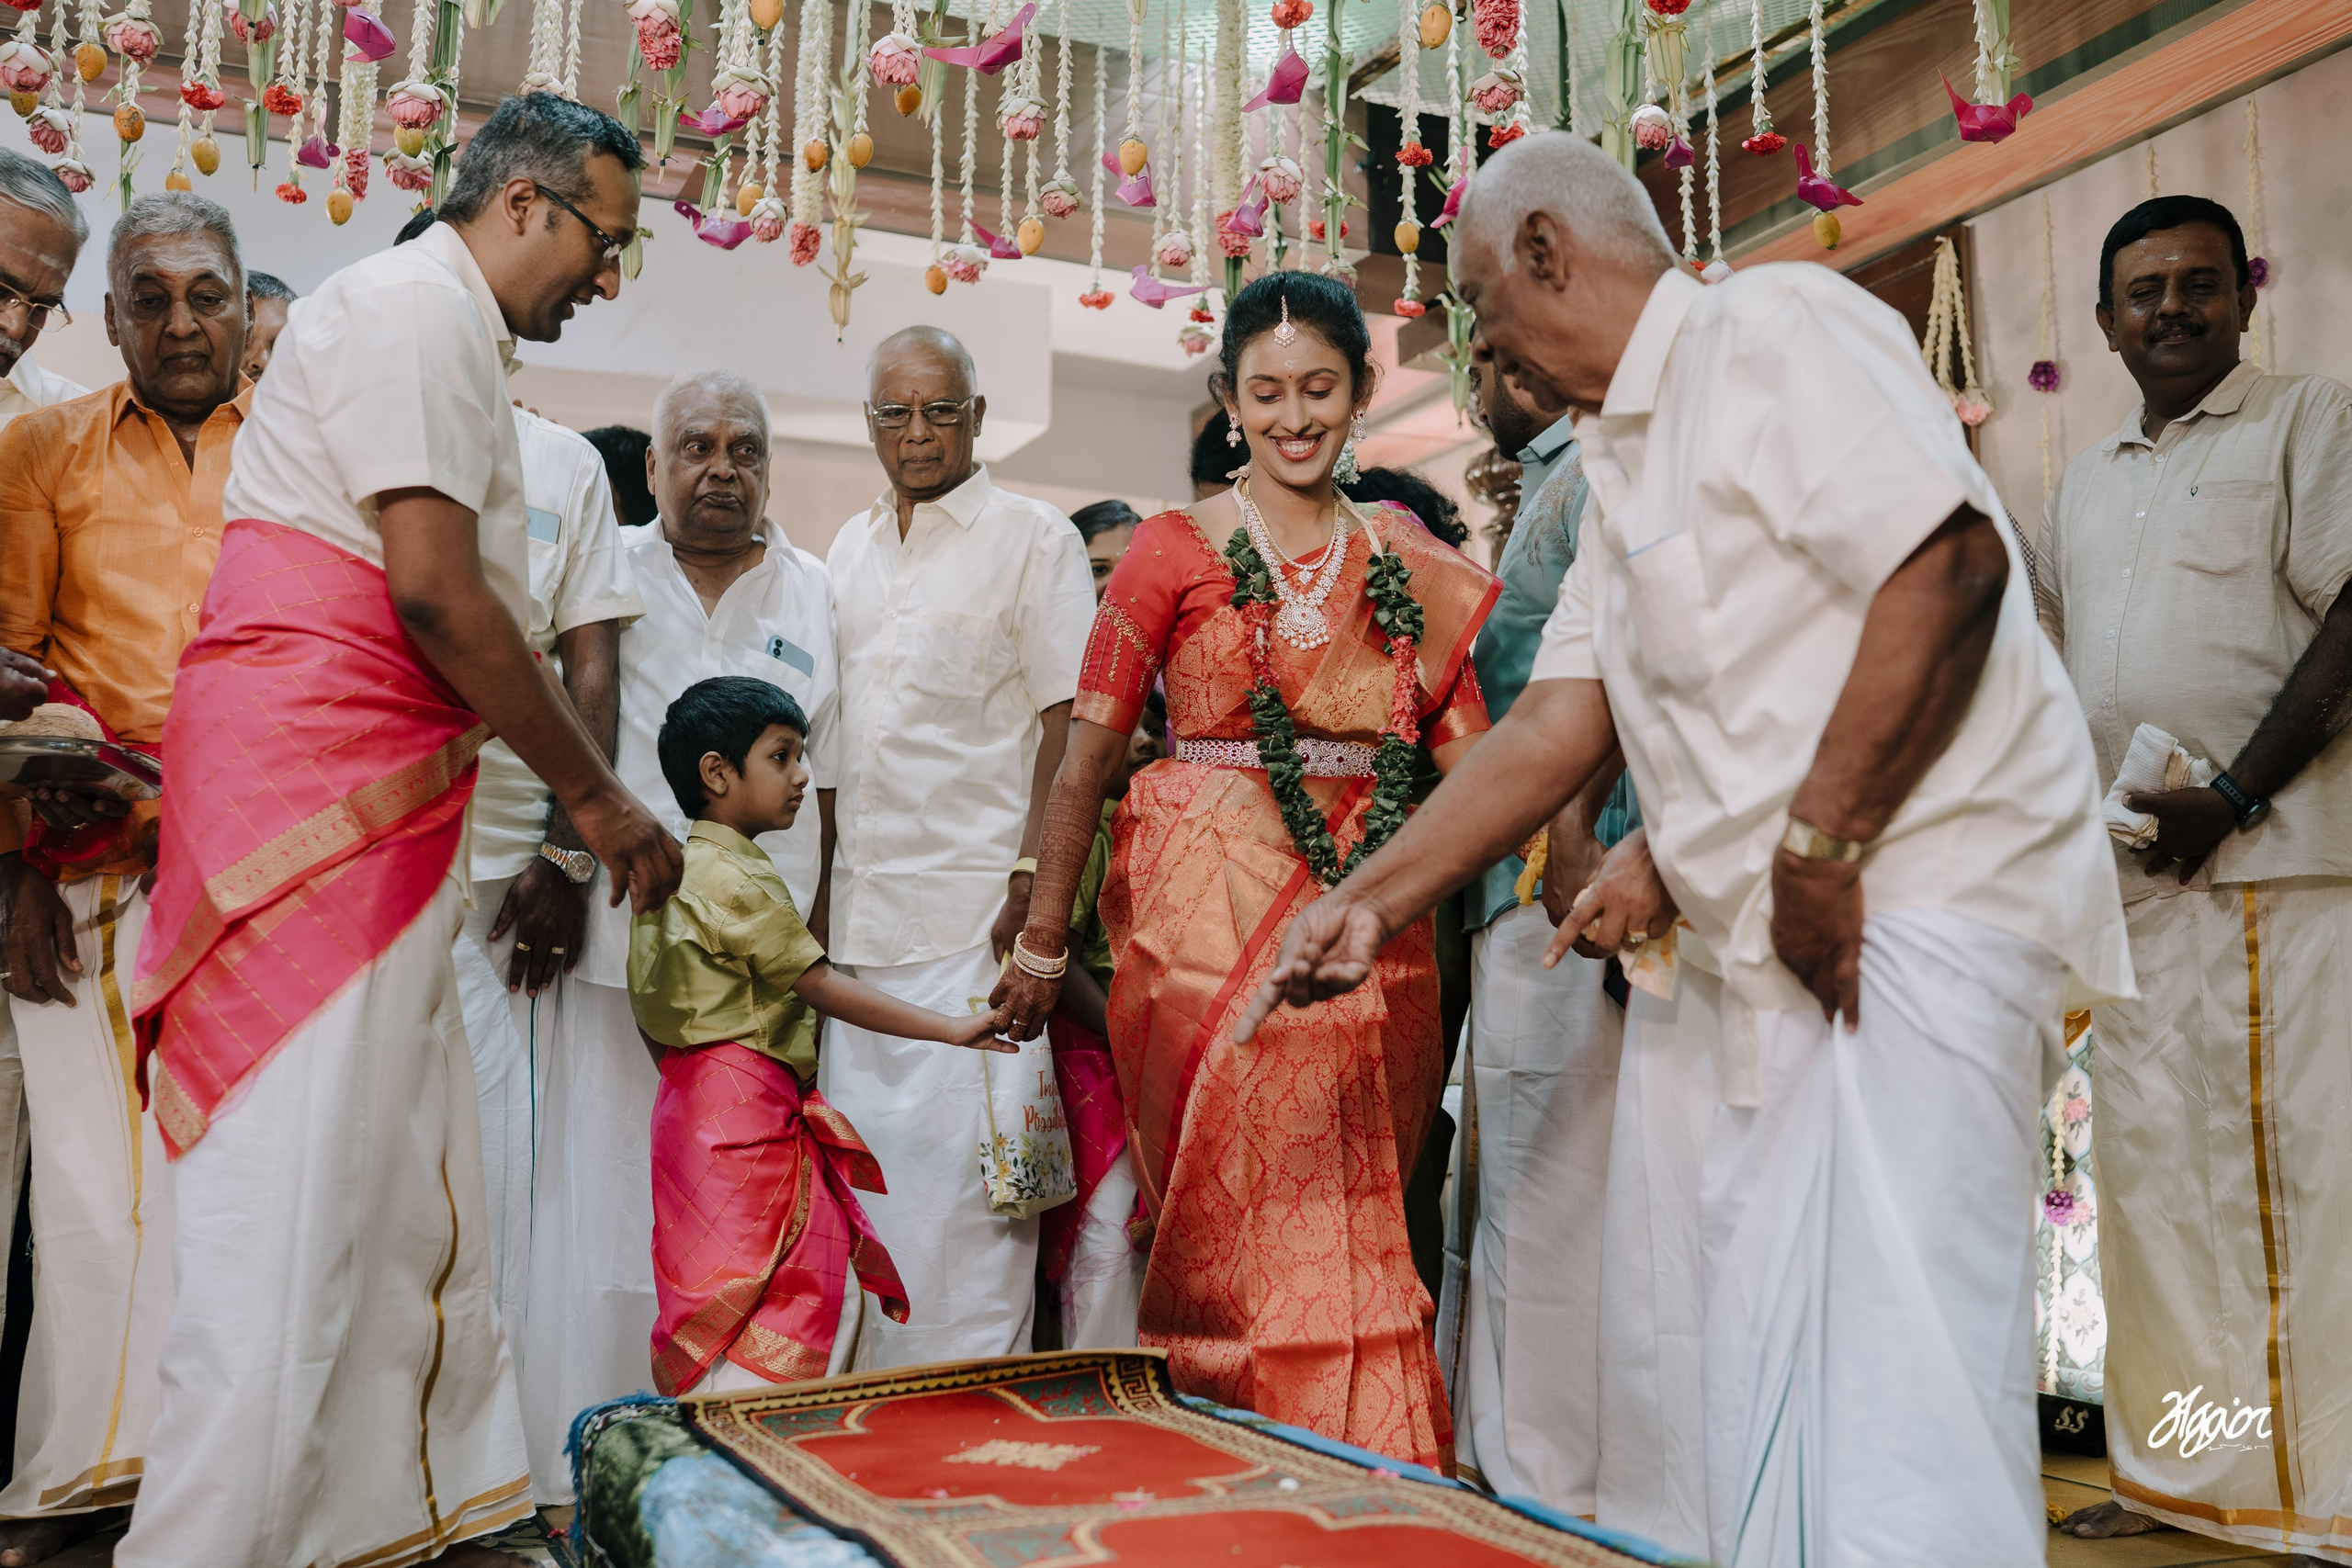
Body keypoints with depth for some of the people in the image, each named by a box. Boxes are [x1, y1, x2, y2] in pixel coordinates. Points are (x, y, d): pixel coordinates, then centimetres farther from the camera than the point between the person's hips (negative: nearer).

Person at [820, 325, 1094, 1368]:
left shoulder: (1034, 539, 0)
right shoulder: (848, 552, 17)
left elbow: (1067, 725, -6)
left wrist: (1037, 883, -16)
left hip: (974, 910, -6)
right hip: (857, 910, 6)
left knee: (958, 1165, -5)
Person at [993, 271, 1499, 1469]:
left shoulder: (1410, 566, 12)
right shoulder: (1177, 549, 2)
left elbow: (1472, 759, 6)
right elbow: (1088, 754, -1)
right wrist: (1042, 943, -4)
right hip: (1207, 915, -3)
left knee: (1354, 1227, 7)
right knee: (1235, 1224, -2)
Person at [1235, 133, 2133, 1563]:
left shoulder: (1778, 329, -7)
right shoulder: (1624, 468, 20)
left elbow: (1949, 565, -20)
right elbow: (1555, 726, 16)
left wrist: (1818, 845, -19)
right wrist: (1371, 903, 12)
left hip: (1922, 898, -9)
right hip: (1791, 954, 10)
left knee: (1895, 1377, -10)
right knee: (1770, 1389, 13)